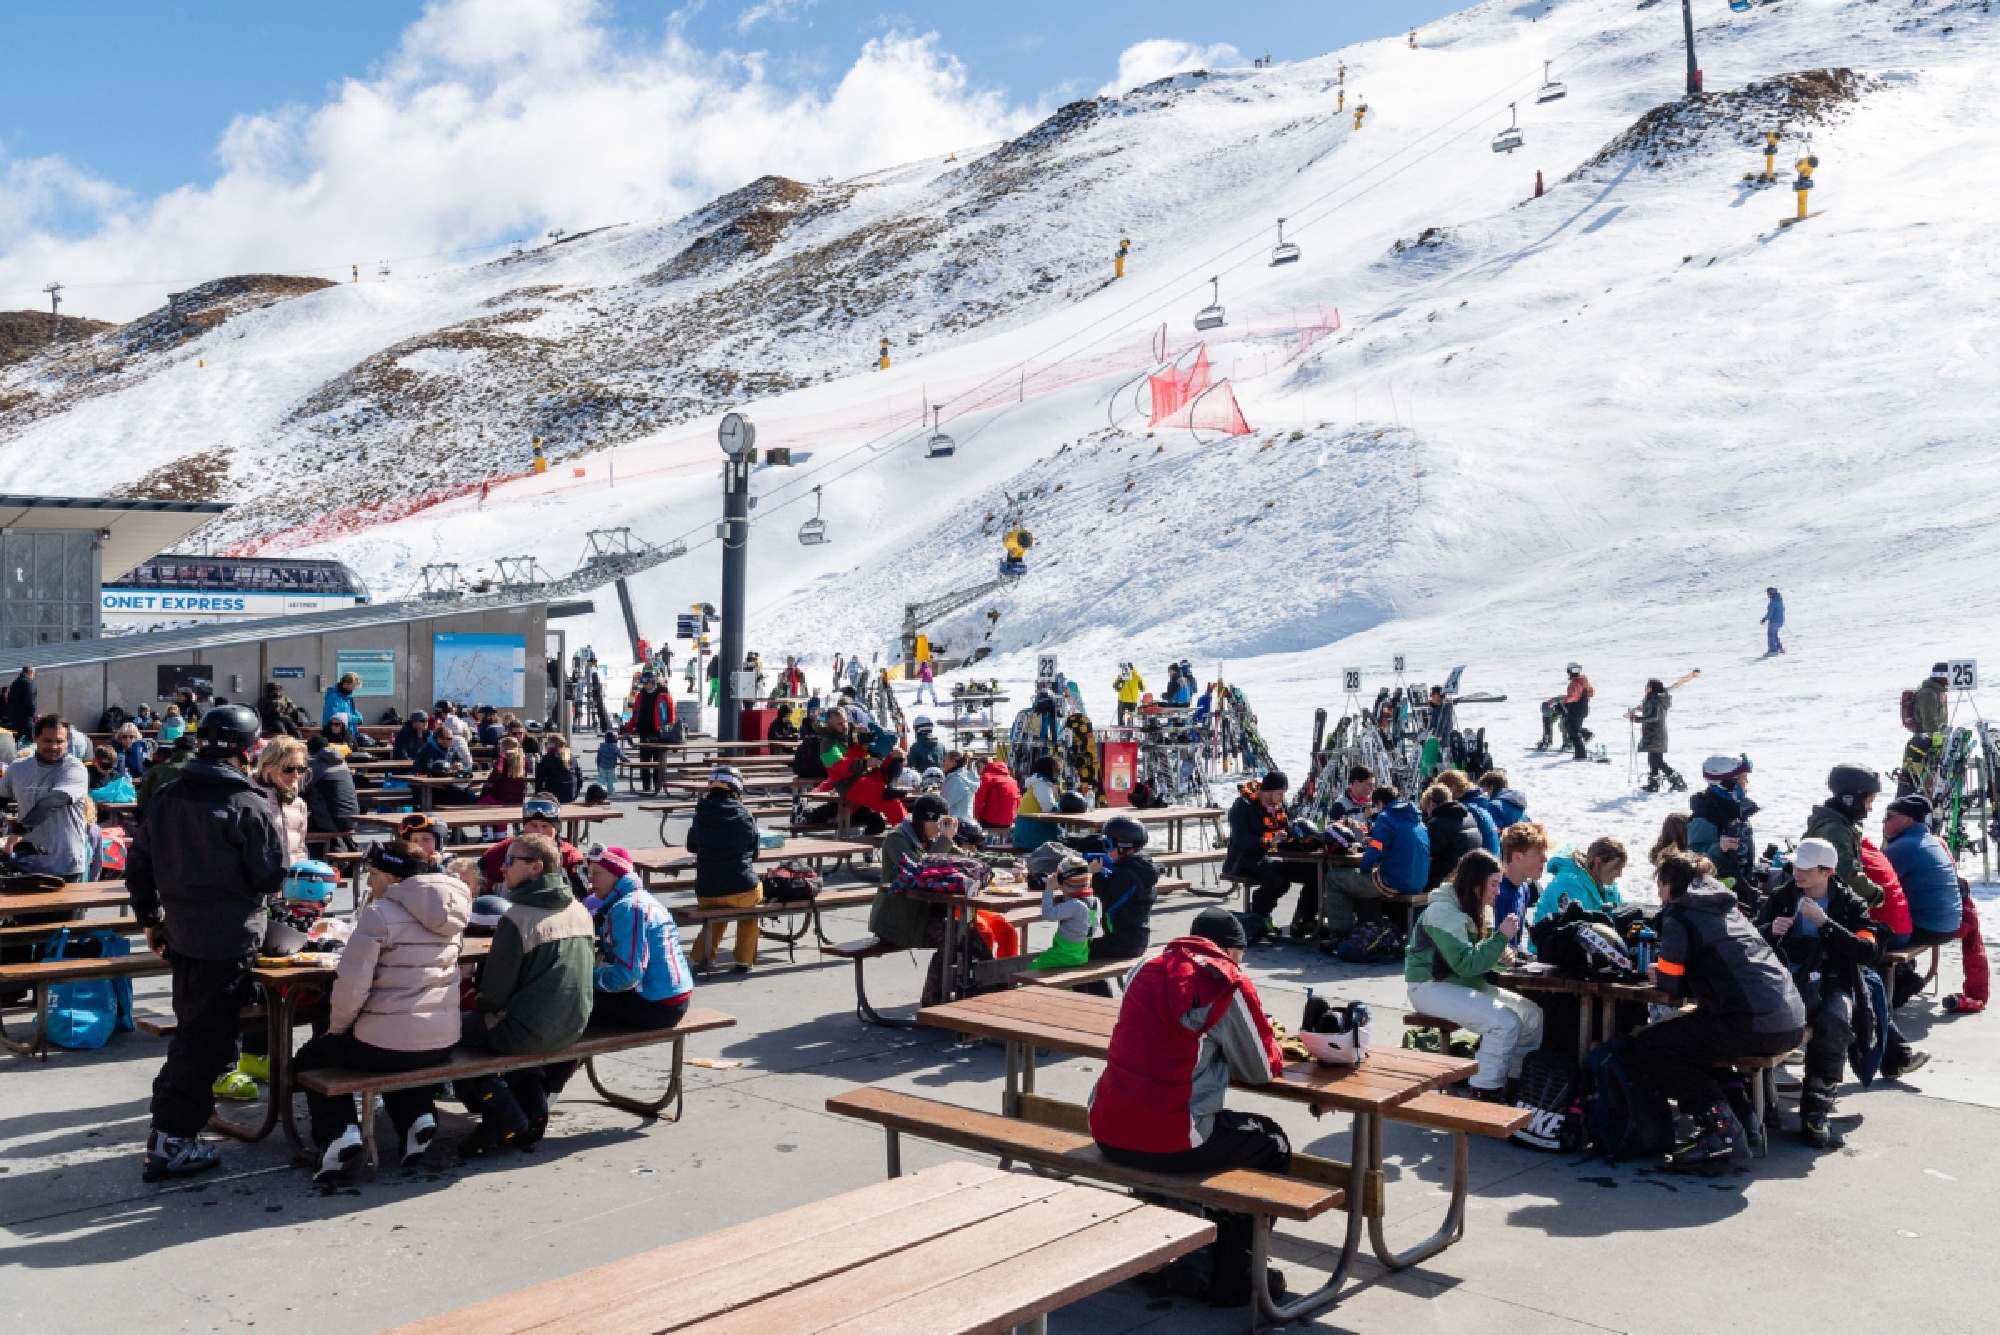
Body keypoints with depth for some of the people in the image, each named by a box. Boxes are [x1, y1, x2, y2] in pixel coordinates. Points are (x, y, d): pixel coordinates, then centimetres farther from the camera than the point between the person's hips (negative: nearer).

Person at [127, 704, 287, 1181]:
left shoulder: (166, 799, 4)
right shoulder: (249, 806, -15)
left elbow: (138, 865, 11)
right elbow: (272, 877, -14)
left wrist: (150, 918, 22)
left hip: (180, 933, 7)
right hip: (230, 940, -7)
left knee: (192, 1028, 23)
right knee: (206, 1037, 0)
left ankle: (169, 1118, 32)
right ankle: (172, 1140, 1)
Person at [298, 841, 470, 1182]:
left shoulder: (379, 913, -13)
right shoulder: (450, 914, 7)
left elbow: (351, 986, -16)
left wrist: (336, 1027, 0)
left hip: (386, 1045, -6)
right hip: (442, 1045, 6)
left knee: (310, 1058, 21)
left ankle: (338, 1133, 3)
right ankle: (419, 1115, 13)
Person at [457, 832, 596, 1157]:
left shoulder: (516, 919, -20)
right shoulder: (580, 912, 1)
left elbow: (494, 993, -17)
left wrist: (480, 1007, 8)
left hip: (529, 1032, -7)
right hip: (573, 1028, 7)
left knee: (456, 1030, 12)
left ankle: (504, 1118, 11)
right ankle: (533, 1109, 25)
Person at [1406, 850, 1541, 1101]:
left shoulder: (1474, 908, 10)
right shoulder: (1443, 911, -19)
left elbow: (1477, 957, 19)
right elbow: (1465, 964, -25)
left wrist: (1500, 955, -4)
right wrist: (1501, 937, -23)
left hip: (1465, 984, 10)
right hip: (1431, 987, -9)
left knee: (1532, 1013, -3)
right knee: (1505, 1021, -25)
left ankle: (1516, 1082, 7)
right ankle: (1485, 1092, -15)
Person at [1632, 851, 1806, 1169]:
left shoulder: (1678, 913, 0)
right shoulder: (1727, 906, 23)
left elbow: (1674, 984, 0)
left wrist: (1659, 976, 21)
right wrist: (1668, 975, 29)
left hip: (1752, 1025, -9)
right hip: (1792, 1023, 9)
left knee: (1645, 1047, 2)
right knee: (1683, 1031, 29)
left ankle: (1719, 1123, -6)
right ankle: (1740, 1112, 19)